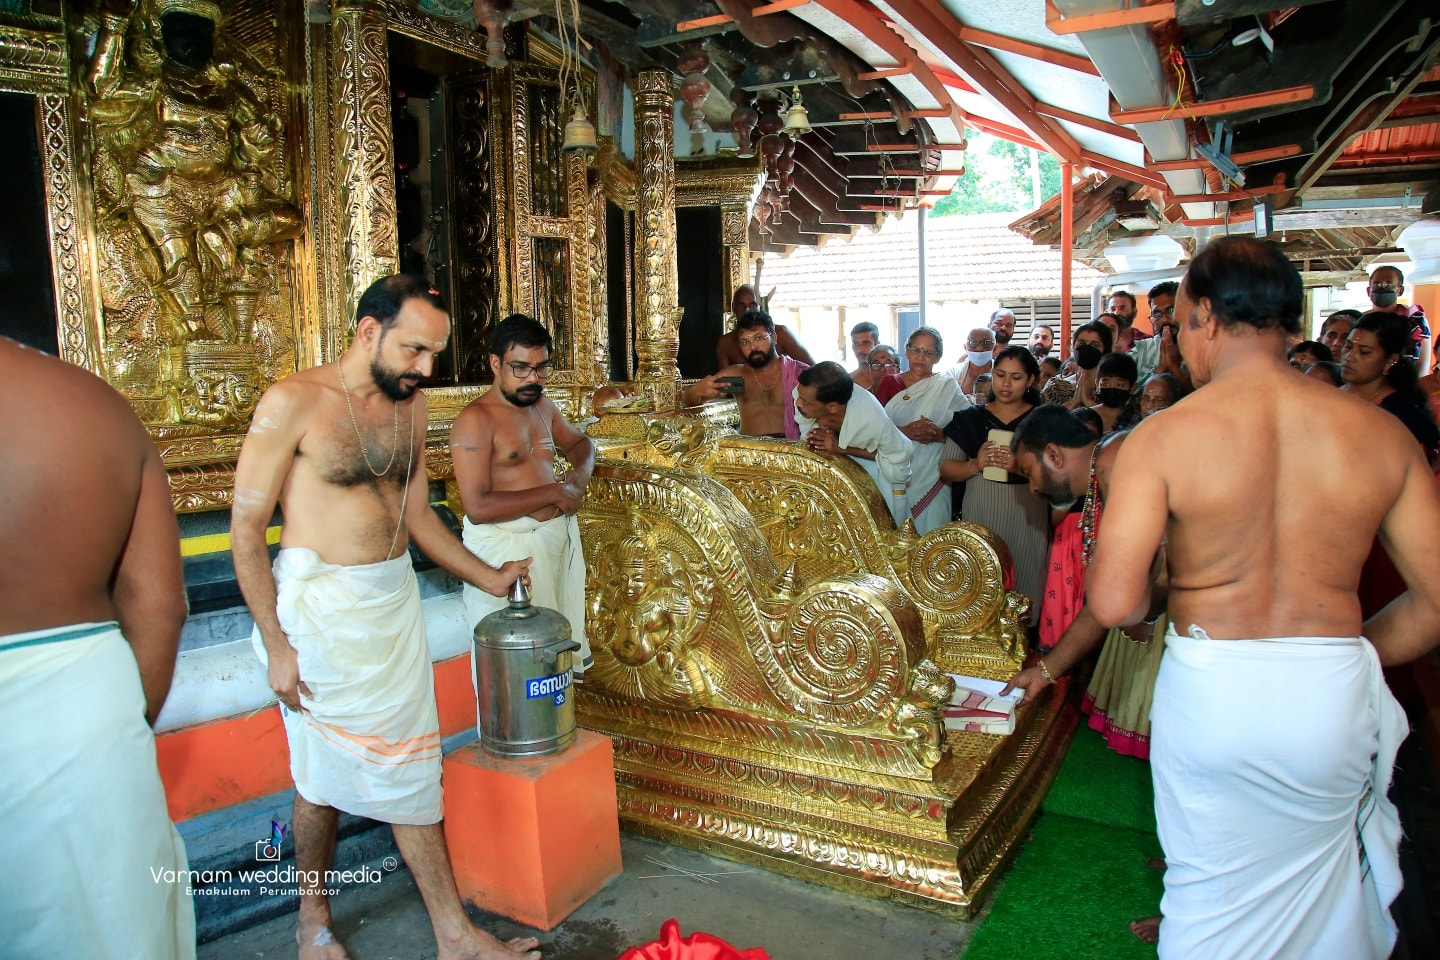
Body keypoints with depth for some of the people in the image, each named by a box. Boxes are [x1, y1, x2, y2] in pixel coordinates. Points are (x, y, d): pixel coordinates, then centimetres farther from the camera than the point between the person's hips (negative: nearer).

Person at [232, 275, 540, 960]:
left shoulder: (410, 405, 6)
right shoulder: (294, 402, -12)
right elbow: (246, 526, -11)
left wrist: (486, 577, 12)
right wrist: (276, 643, -13)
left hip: (395, 600, 5)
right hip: (319, 606, -5)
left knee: (412, 769, 11)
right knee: (325, 775, 10)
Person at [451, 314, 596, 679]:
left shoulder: (542, 405, 7)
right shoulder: (475, 420, -18)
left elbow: (579, 442, 25)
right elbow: (478, 508, -27)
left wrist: (579, 473, 1)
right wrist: (554, 492, -20)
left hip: (558, 537, 8)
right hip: (507, 549, -8)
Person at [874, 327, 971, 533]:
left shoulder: (948, 387, 4)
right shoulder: (890, 383, 9)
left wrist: (940, 435, -19)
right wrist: (904, 431, -18)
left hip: (931, 476, -1)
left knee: (927, 532, -2)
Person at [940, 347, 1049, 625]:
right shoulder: (969, 420, 9)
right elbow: (945, 469, 6)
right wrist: (976, 465, -13)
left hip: (1027, 522, -1)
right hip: (978, 519, 1)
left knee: (1023, 590, 0)